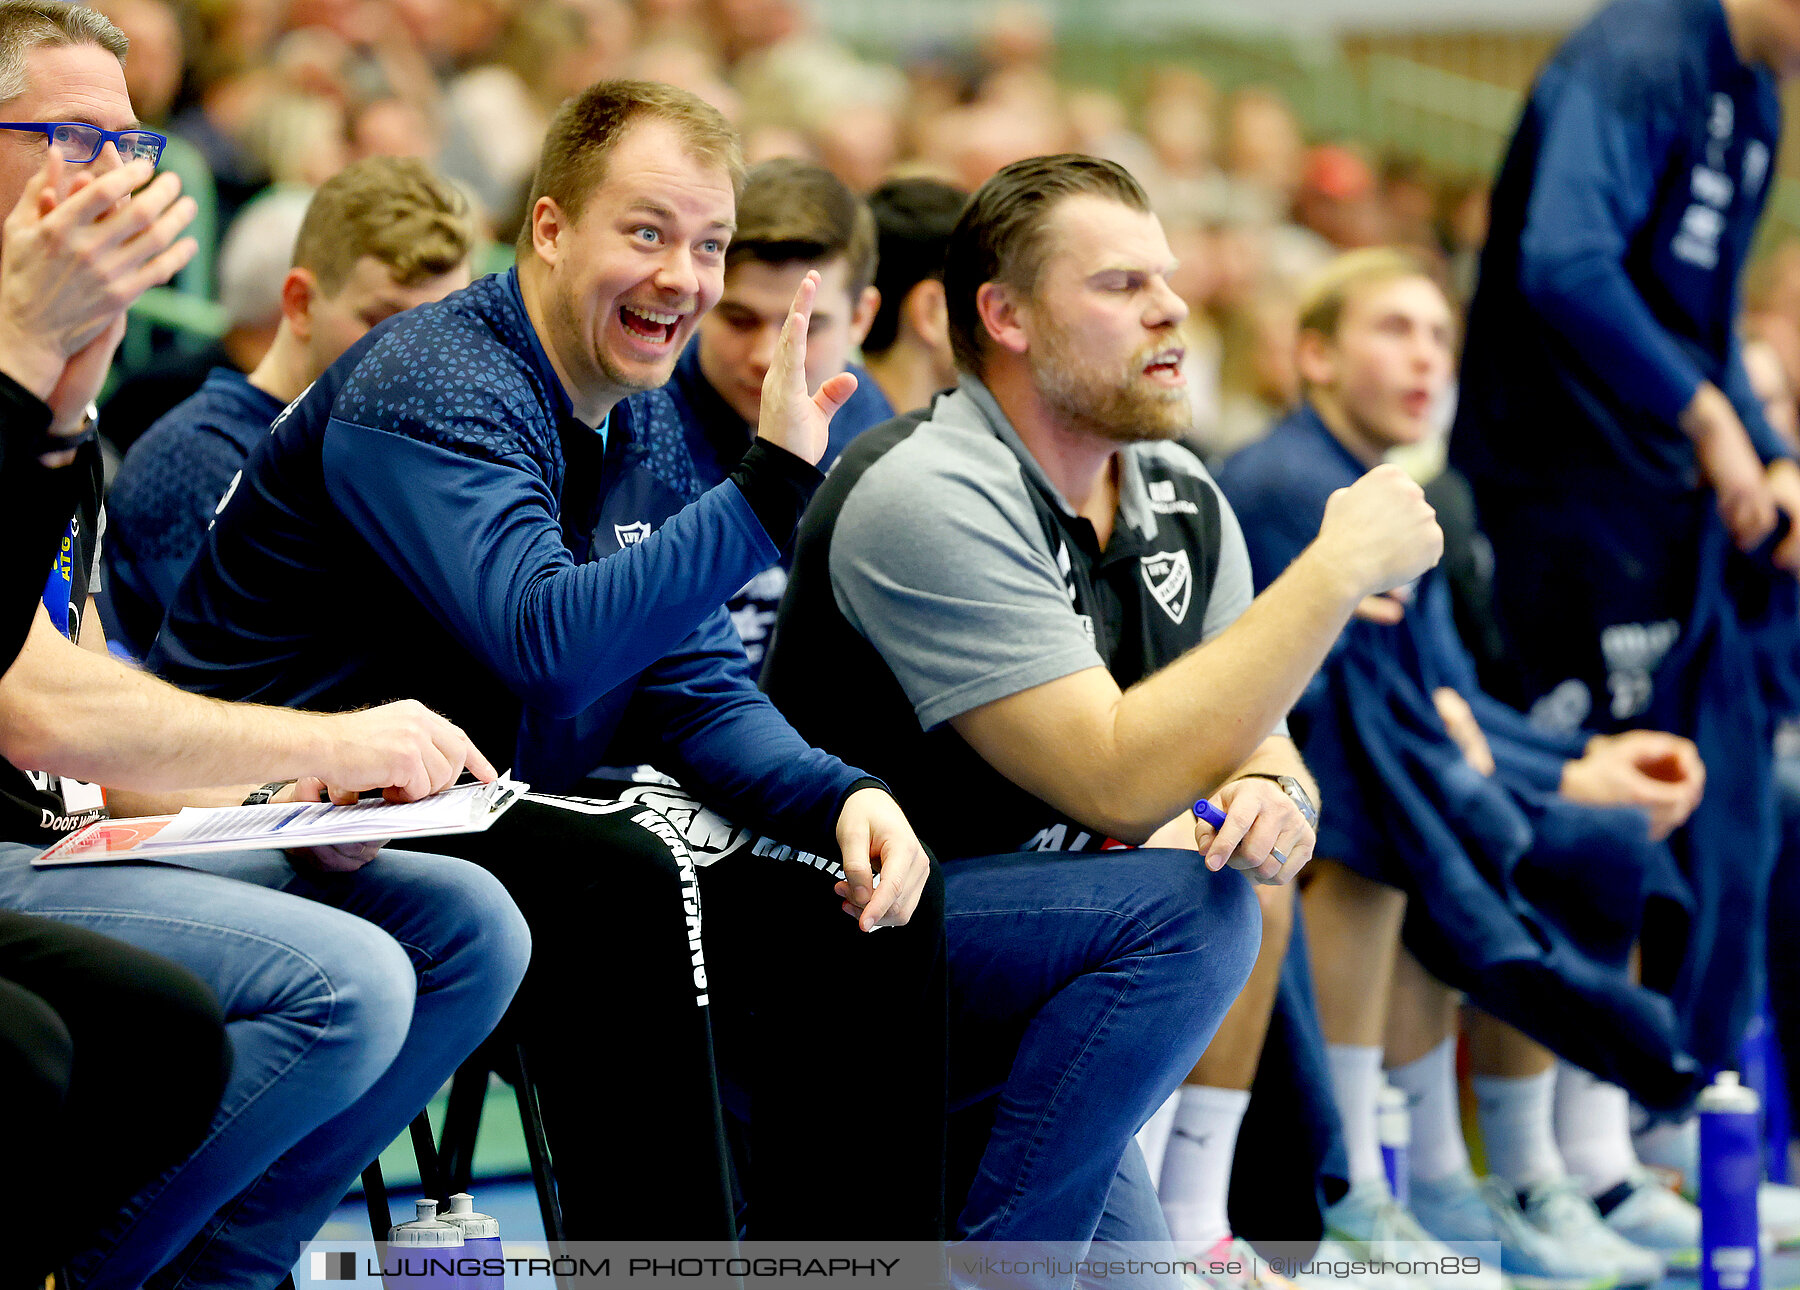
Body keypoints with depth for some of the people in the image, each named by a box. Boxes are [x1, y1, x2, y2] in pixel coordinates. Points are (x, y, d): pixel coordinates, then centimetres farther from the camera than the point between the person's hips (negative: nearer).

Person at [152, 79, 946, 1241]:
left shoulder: (642, 434, 10)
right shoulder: (430, 389, -18)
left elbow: (697, 692, 9)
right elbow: (550, 641, -33)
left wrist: (842, 794, -10)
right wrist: (772, 486, -34)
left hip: (489, 818, 9)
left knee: (872, 898, 0)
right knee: (629, 886, -34)